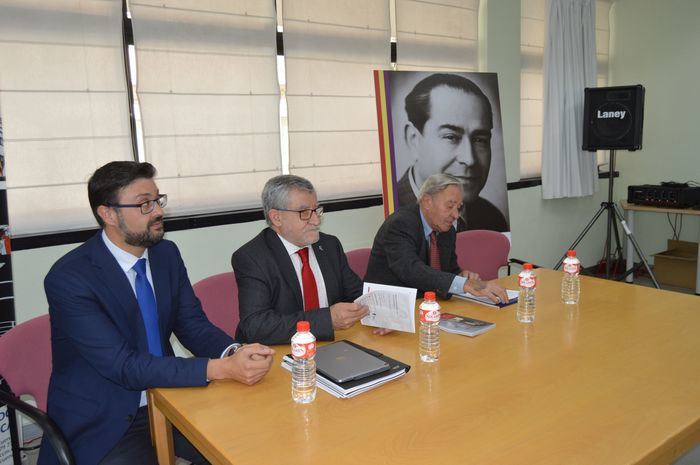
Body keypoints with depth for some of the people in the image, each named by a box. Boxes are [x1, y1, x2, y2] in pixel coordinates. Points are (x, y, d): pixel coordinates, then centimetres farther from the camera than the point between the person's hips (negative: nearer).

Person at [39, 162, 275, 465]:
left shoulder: (166, 253, 0)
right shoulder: (67, 278, -20)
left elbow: (193, 324, 1)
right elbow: (122, 364, -25)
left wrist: (234, 352, -22)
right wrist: (220, 368, -32)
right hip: (103, 422, -4)